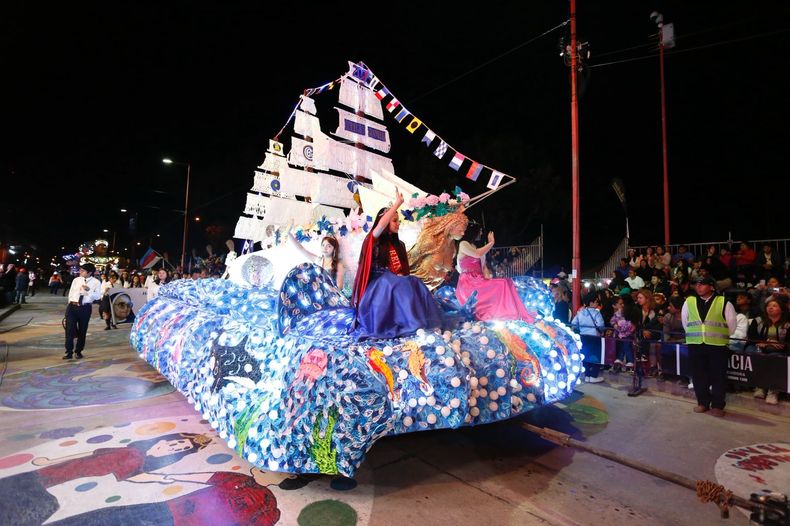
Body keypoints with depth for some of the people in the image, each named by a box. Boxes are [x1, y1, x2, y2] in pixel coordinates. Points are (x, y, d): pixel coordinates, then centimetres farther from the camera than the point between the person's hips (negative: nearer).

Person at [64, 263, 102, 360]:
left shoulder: (96, 282, -3)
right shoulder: (76, 280, 7)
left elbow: (98, 296, -11)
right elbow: (71, 293, 14)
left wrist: (88, 290, -25)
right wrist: (71, 304, 10)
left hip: (85, 308, -2)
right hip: (72, 306, 2)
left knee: (82, 330, 9)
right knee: (69, 329, -3)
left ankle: (78, 351, 24)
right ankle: (69, 352, 5)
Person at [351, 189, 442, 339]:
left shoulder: (399, 244, 16)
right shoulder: (373, 240, -4)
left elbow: (403, 268, 16)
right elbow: (381, 224, -27)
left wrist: (401, 277, -8)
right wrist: (397, 203, -22)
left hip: (396, 282, 6)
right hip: (378, 283, -6)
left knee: (416, 285, -22)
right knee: (397, 288, -34)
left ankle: (416, 324, -26)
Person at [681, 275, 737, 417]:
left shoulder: (724, 303, -1)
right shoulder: (689, 302, 6)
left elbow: (732, 324, 6)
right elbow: (685, 321, 17)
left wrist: (721, 337, 10)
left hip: (718, 345, -2)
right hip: (695, 345, 2)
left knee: (718, 376, 3)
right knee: (698, 375, 7)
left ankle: (717, 405, 14)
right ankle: (703, 403, 19)